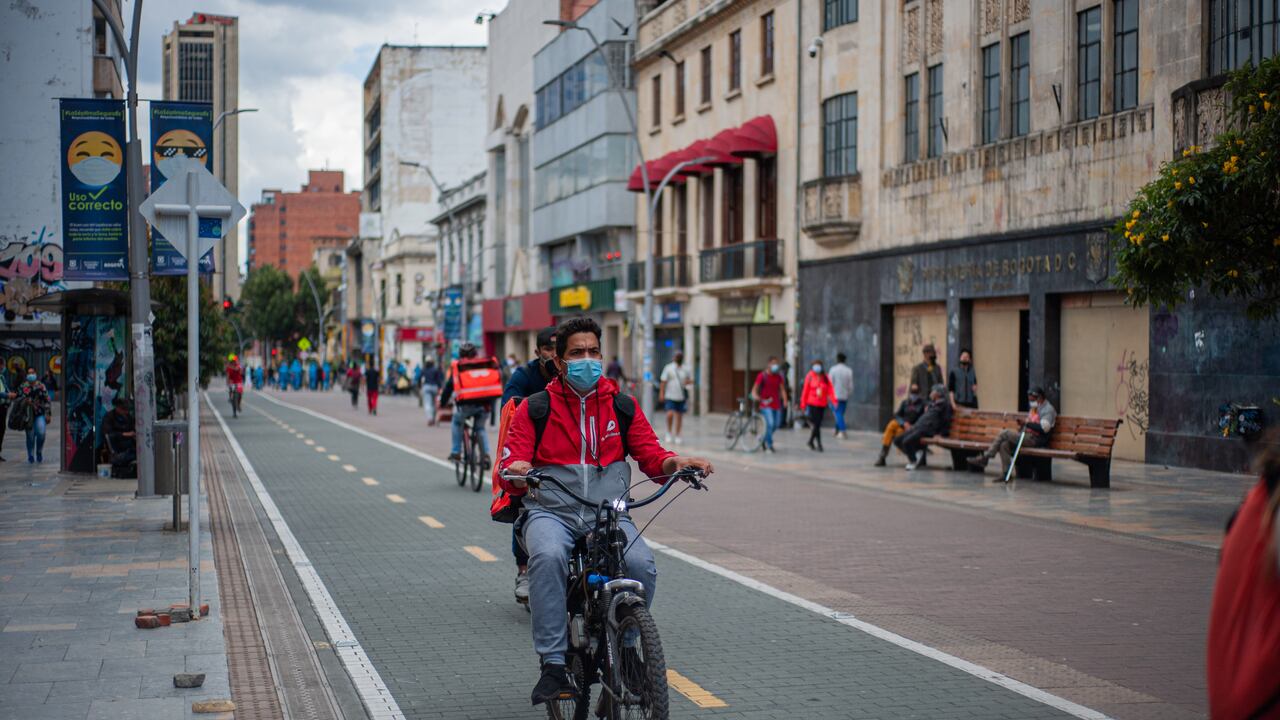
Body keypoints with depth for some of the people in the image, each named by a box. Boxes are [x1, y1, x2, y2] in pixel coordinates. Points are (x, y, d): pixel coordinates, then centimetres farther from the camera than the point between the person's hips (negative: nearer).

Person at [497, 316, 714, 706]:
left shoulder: (622, 407, 12)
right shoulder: (536, 408, 6)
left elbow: (651, 455, 7)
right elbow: (512, 465, 0)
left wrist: (676, 463, -16)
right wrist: (516, 472, -26)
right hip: (552, 512, -1)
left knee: (643, 564, -27)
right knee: (549, 557, -35)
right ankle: (553, 664, -28)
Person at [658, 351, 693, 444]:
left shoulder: (686, 369, 8)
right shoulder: (668, 368, 0)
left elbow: (691, 380, 17)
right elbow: (663, 381, -1)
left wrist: (688, 382, -7)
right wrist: (661, 394, -7)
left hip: (681, 397, 3)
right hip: (670, 396, -3)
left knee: (679, 417, 6)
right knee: (670, 414, -17)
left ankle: (678, 436, 16)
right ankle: (668, 433, 4)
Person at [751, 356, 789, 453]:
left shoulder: (778, 376, 10)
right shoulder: (762, 375, -5)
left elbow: (782, 389, 8)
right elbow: (755, 389, -11)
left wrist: (785, 400, -9)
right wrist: (755, 396, -32)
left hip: (776, 404, 6)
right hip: (766, 404, -6)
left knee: (776, 425, 7)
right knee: (770, 423, -17)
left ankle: (763, 440, 30)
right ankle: (769, 445, -5)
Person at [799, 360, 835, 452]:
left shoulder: (825, 378, 4)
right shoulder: (810, 377, -2)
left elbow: (830, 390, -3)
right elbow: (805, 390, 1)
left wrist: (833, 400, -18)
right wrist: (803, 404, 2)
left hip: (822, 404, 4)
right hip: (812, 403, -4)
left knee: (817, 424, 9)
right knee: (816, 424, -11)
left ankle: (811, 441, 27)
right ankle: (819, 444, -9)